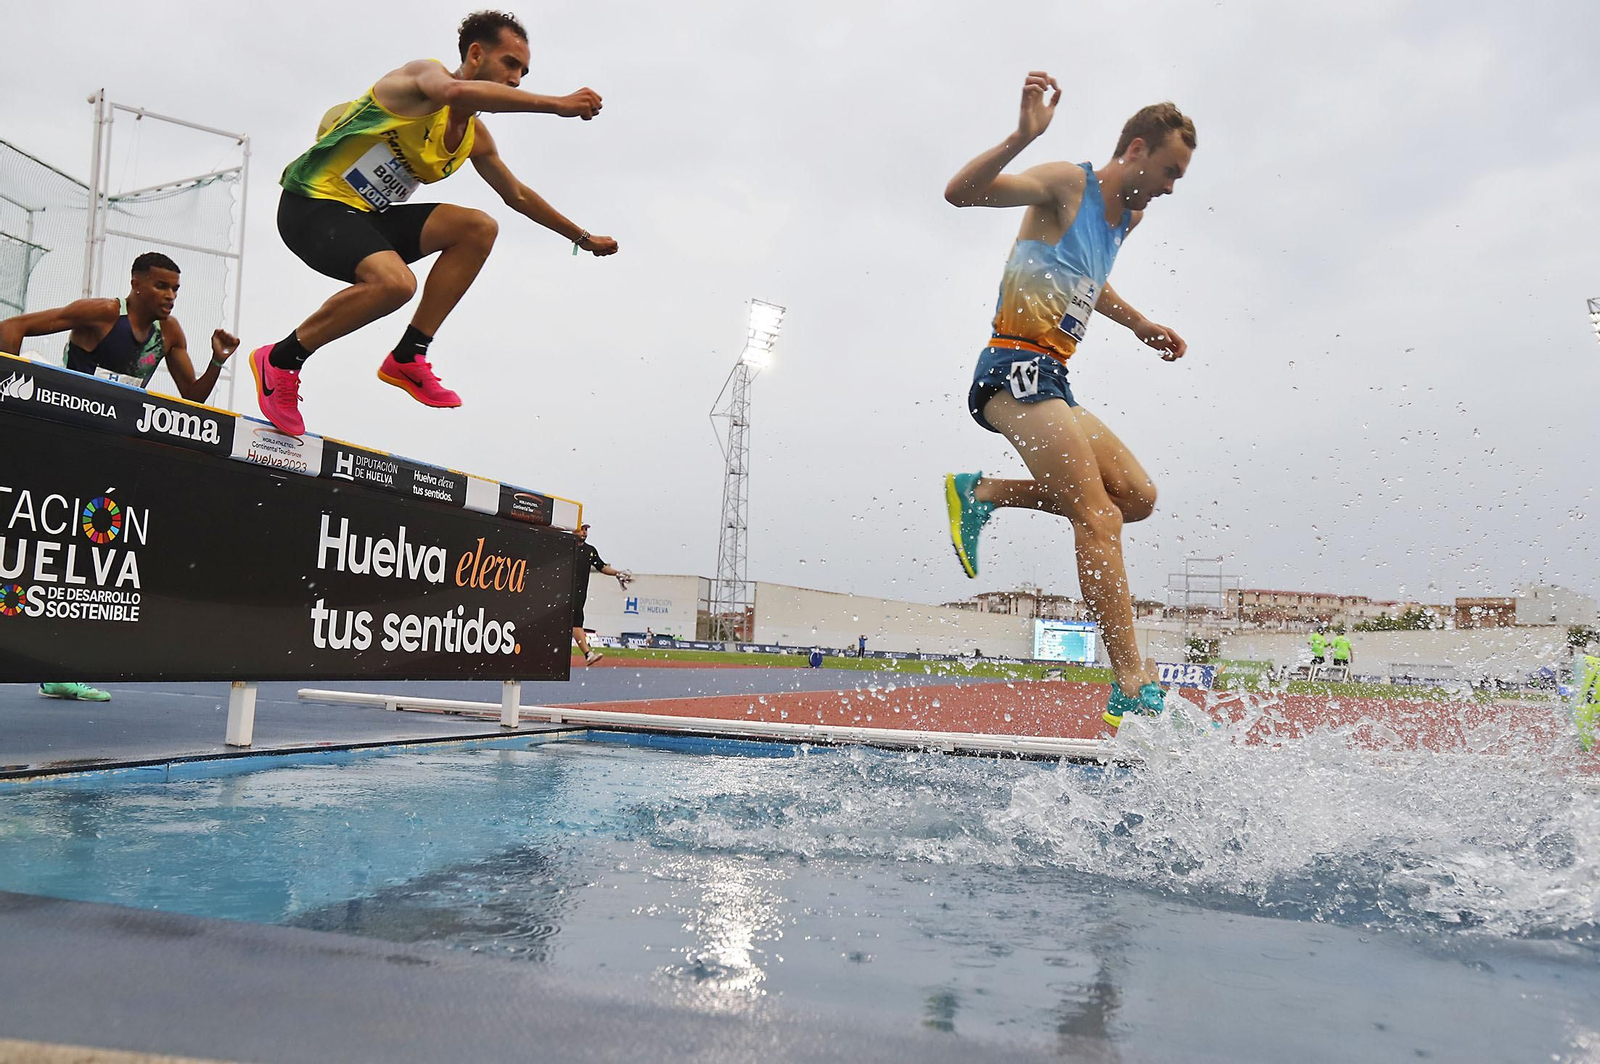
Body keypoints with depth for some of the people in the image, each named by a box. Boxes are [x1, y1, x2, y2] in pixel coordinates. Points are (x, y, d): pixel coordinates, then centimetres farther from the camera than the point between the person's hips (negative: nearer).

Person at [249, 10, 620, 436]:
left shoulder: (475, 136, 11)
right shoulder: (425, 73, -12)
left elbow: (517, 196, 26)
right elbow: (456, 91, -39)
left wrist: (582, 237, 28)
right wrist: (556, 104, -43)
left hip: (368, 216, 8)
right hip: (312, 203, -8)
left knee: (479, 228, -5)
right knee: (394, 282, -33)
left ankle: (407, 357, -6)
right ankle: (280, 360, -13)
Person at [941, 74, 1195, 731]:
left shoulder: (1125, 215, 22)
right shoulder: (1066, 184, -4)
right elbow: (960, 191, -18)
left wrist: (1139, 325, 36)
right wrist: (1022, 137, -32)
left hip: (1051, 382, 10)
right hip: (1017, 368, -9)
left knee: (1137, 495, 8)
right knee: (1098, 519, -19)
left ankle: (983, 493, 7)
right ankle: (1133, 691, -23)